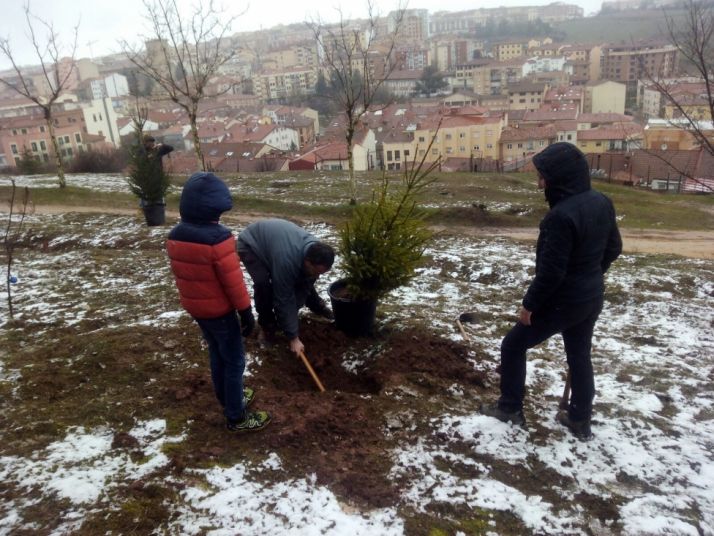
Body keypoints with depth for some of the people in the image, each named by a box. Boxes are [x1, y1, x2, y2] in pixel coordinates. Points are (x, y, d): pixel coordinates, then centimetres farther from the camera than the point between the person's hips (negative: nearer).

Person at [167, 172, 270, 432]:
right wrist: (246, 312, -12)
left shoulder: (175, 236, -2)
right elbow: (233, 281, -23)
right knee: (234, 360, 7)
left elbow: (181, 274, 9)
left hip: (194, 306, 8)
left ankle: (228, 398, 43)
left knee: (216, 352, 25)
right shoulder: (218, 238, -27)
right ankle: (236, 417, 18)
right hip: (219, 310, -8)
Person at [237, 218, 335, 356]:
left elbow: (304, 287, -7)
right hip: (251, 244, -6)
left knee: (304, 282, 4)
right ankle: (267, 323, -3)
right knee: (263, 284, -26)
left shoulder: (315, 250, -20)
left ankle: (316, 306, 29)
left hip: (274, 236, 6)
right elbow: (284, 298, -35)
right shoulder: (287, 260, -42)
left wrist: (294, 311, -8)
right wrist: (293, 337, -29)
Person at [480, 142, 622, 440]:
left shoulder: (561, 215, -28)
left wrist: (529, 304, -14)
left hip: (562, 302, -8)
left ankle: (510, 408, 22)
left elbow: (551, 271, -26)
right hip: (591, 298, 8)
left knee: (513, 346, 10)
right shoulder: (602, 203, -1)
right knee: (580, 356, 21)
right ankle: (580, 421, 34)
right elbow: (613, 248, 11)